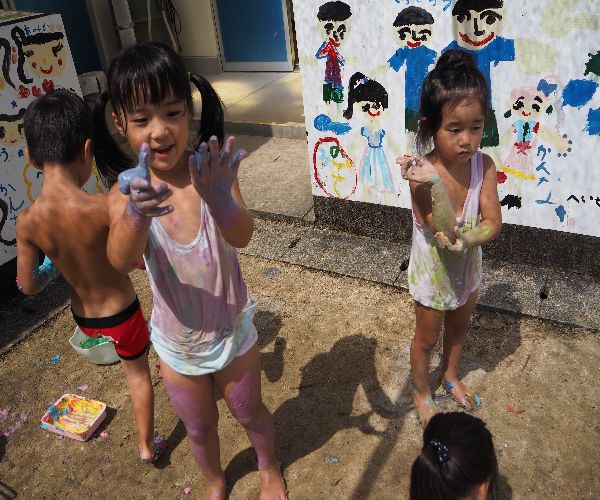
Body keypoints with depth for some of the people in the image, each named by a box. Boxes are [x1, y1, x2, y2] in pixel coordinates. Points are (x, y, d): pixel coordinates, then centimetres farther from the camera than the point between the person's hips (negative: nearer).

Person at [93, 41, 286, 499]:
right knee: (199, 427, 25)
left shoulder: (211, 174, -23)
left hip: (233, 330, -1)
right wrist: (136, 214, -60)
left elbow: (242, 236, -40)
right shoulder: (127, 192, -19)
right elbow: (122, 260, -37)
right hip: (176, 343, 2)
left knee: (249, 412, 24)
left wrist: (221, 201, -63)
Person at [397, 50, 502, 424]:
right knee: (427, 338, 19)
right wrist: (434, 185, -48)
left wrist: (465, 239, -38)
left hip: (468, 269, 4)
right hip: (433, 273, -4)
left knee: (458, 329, 28)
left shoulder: (484, 165, -17)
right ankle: (422, 392, 46)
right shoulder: (422, 173, -29)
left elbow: (493, 223, -19)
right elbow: (444, 231, -34)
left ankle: (451, 377, 56)